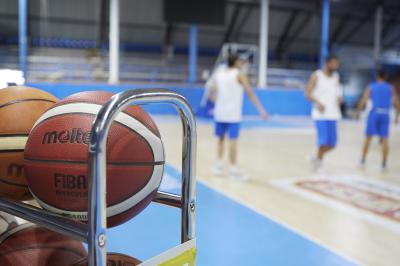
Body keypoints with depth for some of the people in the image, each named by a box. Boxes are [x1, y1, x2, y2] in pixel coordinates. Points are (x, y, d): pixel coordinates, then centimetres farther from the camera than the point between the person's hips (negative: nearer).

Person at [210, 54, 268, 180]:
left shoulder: (218, 74, 11)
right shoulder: (239, 75, -3)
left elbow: (212, 93, 10)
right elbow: (250, 93, -8)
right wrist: (261, 110, -8)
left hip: (220, 112, 5)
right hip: (233, 114, -5)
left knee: (221, 139, 17)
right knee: (233, 140, -4)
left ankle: (219, 165, 19)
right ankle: (233, 169, -3)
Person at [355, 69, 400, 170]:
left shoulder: (370, 87, 5)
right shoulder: (391, 88, 10)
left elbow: (363, 101, -6)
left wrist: (357, 112, -3)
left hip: (374, 113, -1)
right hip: (385, 114, 1)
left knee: (368, 137, 9)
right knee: (385, 139, 4)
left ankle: (363, 160, 11)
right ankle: (384, 163, 1)